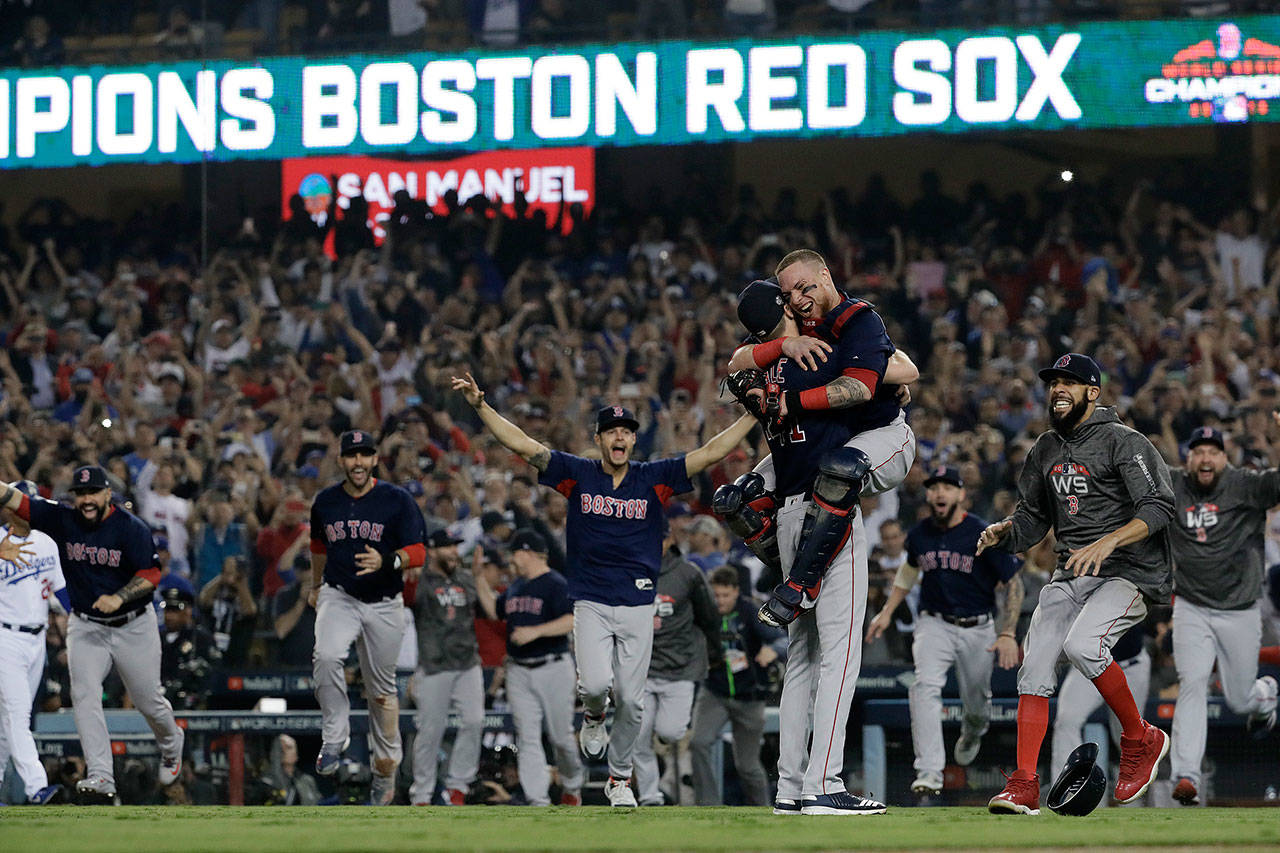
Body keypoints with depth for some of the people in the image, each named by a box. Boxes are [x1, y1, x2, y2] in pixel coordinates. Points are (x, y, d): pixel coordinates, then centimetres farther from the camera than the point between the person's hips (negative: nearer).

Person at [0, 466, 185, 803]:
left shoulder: (132, 528, -16)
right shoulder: (62, 520, -7)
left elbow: (150, 574, -17)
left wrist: (118, 598, -32)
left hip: (133, 626, -2)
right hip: (85, 628, 2)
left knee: (149, 700, 9)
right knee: (84, 696, -16)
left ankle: (171, 745, 43)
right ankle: (101, 777, -20)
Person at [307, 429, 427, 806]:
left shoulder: (397, 501, -7)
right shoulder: (325, 502, 3)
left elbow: (417, 554, -11)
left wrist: (387, 561, -30)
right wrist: (316, 586, 30)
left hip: (383, 605, -1)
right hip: (338, 597, 1)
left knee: (381, 690, 7)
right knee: (327, 657, -29)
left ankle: (386, 766, 23)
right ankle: (334, 739, -16)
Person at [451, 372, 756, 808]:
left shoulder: (654, 478, 3)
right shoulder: (577, 474, 2)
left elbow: (711, 453, 0)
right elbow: (522, 444, -2)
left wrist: (754, 414, -8)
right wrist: (480, 405, -10)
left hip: (638, 606, 1)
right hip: (591, 604, -1)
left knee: (631, 699, -1)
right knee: (595, 683, -21)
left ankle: (620, 777, 19)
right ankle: (594, 715, 17)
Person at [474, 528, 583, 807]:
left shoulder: (556, 584, -10)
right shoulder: (516, 587, 14)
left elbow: (572, 621, -21)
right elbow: (494, 611, 26)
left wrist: (536, 631, -29)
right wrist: (479, 578, 19)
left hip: (553, 669, -6)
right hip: (519, 673, 6)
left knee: (560, 736, 2)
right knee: (527, 738, -2)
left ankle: (572, 787, 27)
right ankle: (538, 802, -3)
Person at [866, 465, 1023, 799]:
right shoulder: (919, 535, -3)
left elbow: (1013, 583, -9)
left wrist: (1008, 634, -17)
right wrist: (887, 612, 18)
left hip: (978, 629, -1)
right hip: (934, 624, 1)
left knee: (976, 702, 9)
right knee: (926, 686, -23)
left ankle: (972, 733, 50)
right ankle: (929, 773, -29)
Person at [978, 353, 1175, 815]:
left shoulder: (1123, 442, -6)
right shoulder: (1045, 450, 16)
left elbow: (1159, 508, -17)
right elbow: (1033, 517, 24)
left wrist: (1108, 542, -31)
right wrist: (1004, 531, 1)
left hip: (1127, 573, -7)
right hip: (1069, 577, 7)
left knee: (1081, 645, -30)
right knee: (1034, 667, -10)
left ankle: (1141, 738, -9)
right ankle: (1024, 786, -10)